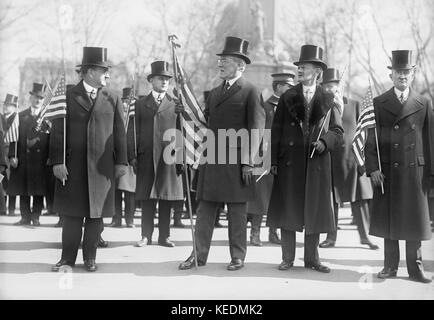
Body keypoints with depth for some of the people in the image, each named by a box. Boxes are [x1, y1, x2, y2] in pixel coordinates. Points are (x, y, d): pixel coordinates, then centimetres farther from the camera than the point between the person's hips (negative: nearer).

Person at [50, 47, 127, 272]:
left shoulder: (112, 99, 8)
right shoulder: (68, 97, 3)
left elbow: (120, 133, 8)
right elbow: (57, 132, 0)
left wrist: (121, 161, 3)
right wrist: (57, 161, -8)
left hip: (102, 167, 1)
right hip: (73, 166, -1)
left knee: (96, 214, 6)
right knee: (72, 214, 3)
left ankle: (90, 257, 16)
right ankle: (68, 258, 12)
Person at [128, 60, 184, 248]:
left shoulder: (175, 104, 10)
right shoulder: (140, 105, 11)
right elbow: (133, 132, 8)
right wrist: (132, 156, 0)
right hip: (146, 157, 0)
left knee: (167, 199, 3)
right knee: (147, 199, 2)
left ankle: (164, 236, 11)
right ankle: (146, 236, 10)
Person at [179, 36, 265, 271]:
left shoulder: (251, 92, -4)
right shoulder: (215, 92, 17)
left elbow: (256, 129, -8)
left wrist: (248, 162, -14)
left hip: (236, 161, -6)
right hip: (211, 159, 6)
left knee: (236, 211, 3)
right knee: (204, 210, 6)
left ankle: (238, 257, 14)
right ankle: (199, 255, 14)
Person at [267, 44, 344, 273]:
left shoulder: (328, 101, 6)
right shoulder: (287, 98, 7)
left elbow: (338, 131, 8)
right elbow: (276, 131, 5)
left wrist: (325, 142, -13)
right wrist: (274, 161, -2)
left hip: (317, 164, 0)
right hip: (289, 162, 0)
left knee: (314, 211, 5)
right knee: (287, 210, 3)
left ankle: (312, 258, 16)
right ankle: (288, 258, 13)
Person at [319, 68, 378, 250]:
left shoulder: (354, 105, 6)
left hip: (352, 158, 0)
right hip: (330, 160, 0)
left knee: (360, 199, 1)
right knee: (331, 200, 3)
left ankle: (364, 235, 10)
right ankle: (331, 237, 12)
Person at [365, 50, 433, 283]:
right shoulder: (378, 104, 5)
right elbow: (371, 139, 2)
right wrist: (373, 168, -7)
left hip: (414, 170, 0)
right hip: (386, 171, 0)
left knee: (415, 219, 4)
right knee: (388, 219, 5)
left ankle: (415, 268, 14)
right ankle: (390, 266, 17)